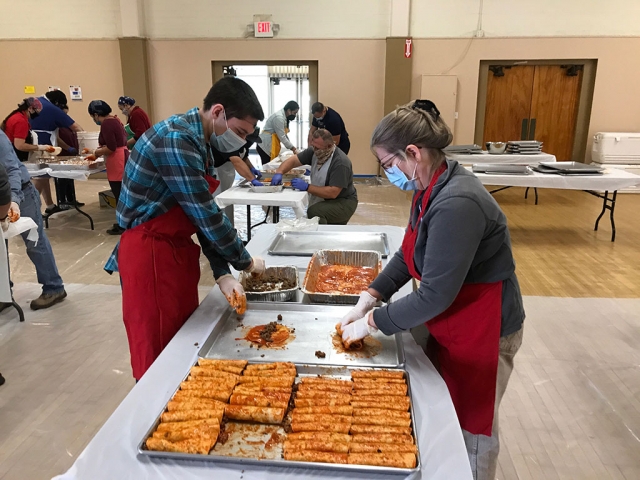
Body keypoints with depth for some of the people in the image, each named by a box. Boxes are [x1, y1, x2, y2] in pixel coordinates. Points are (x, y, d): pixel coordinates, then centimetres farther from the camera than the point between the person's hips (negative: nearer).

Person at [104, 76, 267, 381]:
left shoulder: (199, 142, 9)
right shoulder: (175, 139, -21)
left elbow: (204, 215, 8)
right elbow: (206, 216, -21)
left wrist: (222, 274, -1)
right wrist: (245, 262, -7)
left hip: (176, 252, 9)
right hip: (150, 256, -9)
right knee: (158, 358, 2)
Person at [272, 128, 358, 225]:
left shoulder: (340, 162, -24)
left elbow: (333, 193, -29)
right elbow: (293, 160, 1)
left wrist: (307, 187, -27)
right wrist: (279, 173, -19)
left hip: (343, 202, -7)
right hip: (325, 201, 7)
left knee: (313, 212, -31)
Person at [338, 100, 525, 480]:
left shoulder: (456, 205, -32)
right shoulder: (432, 189, -1)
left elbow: (434, 295, -28)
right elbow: (409, 255, 7)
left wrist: (371, 323, -17)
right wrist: (368, 299, -1)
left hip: (482, 332, -9)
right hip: (454, 324, 9)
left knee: (472, 426, 14)